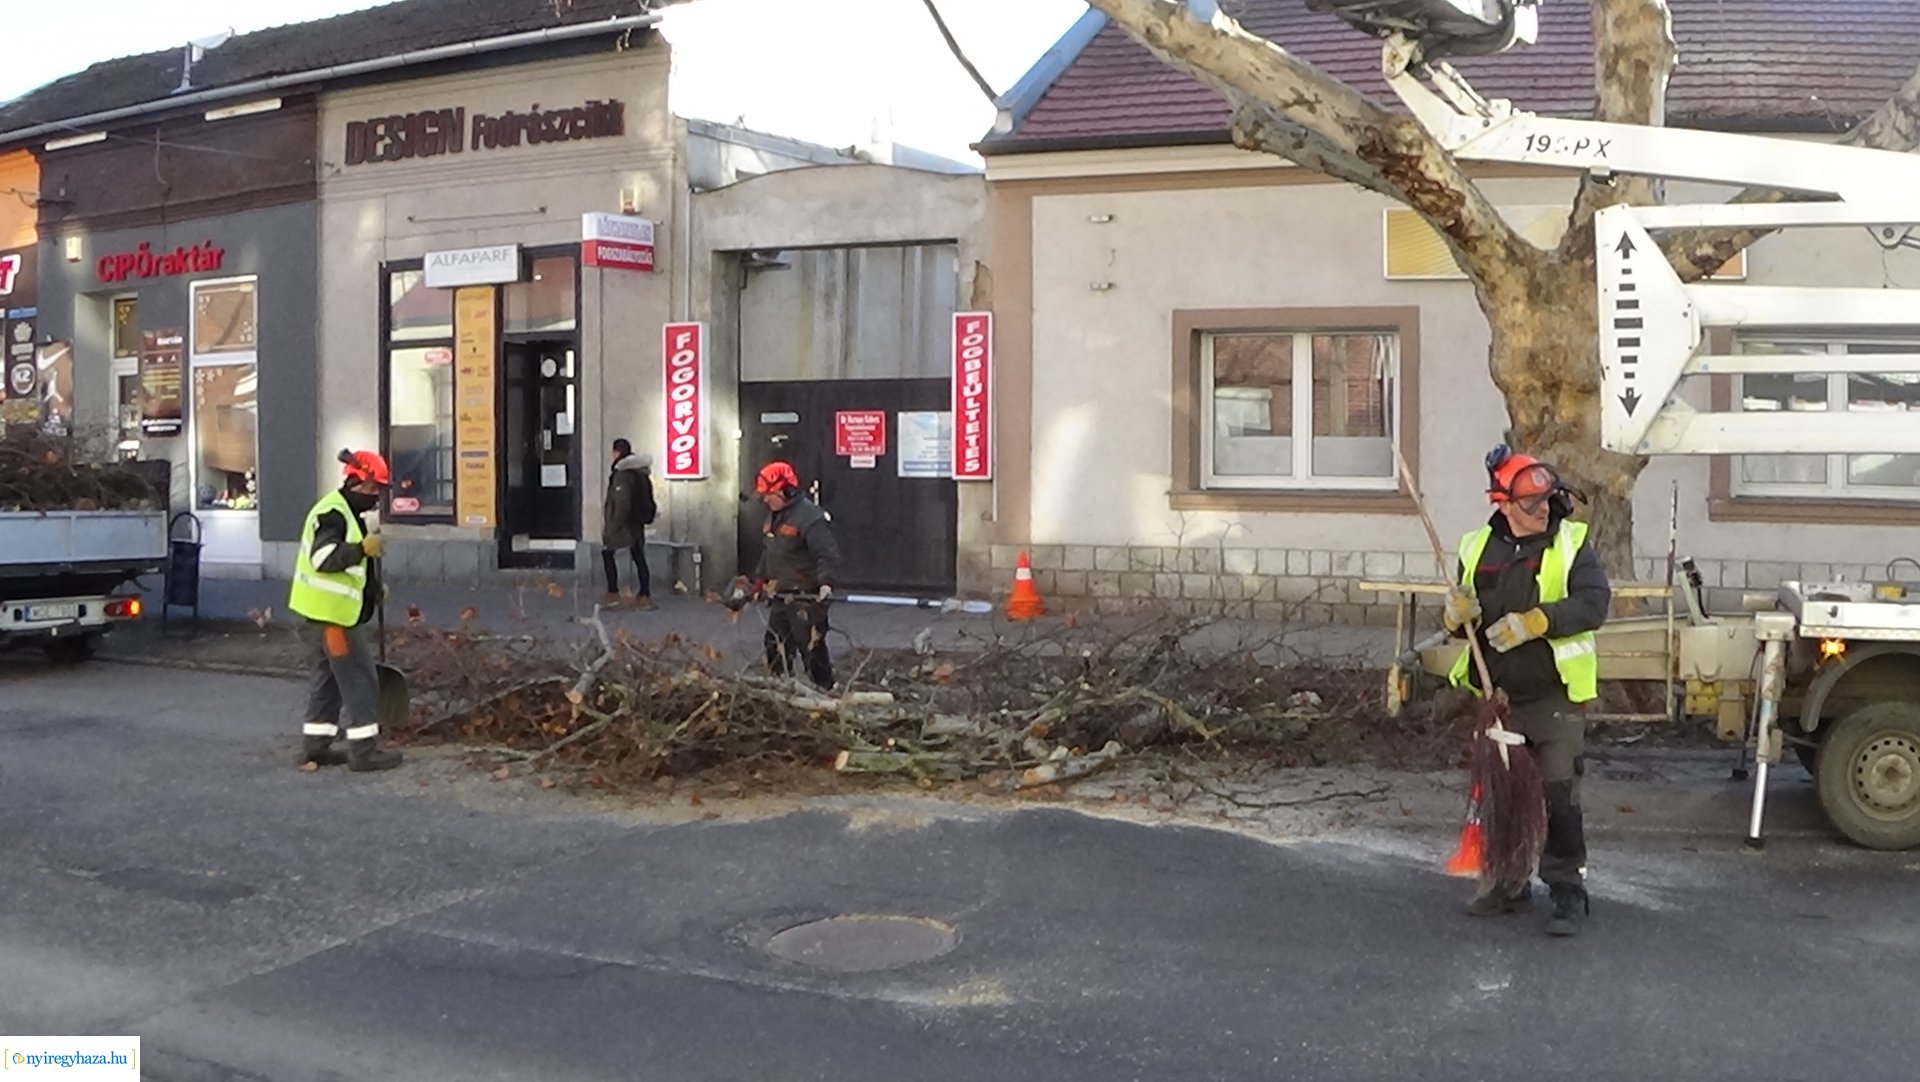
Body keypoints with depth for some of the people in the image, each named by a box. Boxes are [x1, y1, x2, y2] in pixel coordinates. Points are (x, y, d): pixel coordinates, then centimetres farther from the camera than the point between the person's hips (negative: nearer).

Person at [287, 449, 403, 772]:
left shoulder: (347, 513, 17)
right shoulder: (332, 514, -17)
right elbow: (323, 558, -29)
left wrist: (374, 586, 16)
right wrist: (363, 549, -32)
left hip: (332, 612, 11)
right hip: (330, 613, -11)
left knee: (330, 677, 15)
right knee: (359, 679, -7)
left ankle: (315, 746, 21)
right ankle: (364, 751, -3)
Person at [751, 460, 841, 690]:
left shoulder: (810, 517, -19)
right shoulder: (774, 516, 13)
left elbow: (828, 554, -25)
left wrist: (826, 582, -37)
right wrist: (760, 580, 24)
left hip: (806, 597, -9)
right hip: (780, 596, 9)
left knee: (811, 647, -6)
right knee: (776, 647, 15)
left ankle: (825, 689, 3)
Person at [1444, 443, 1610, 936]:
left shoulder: (1570, 545, -6)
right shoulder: (1478, 549, 6)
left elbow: (1594, 603, -18)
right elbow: (1464, 621, 13)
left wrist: (1533, 622, -27)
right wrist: (1457, 615, -11)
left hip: (1554, 697, -4)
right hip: (1496, 696, 5)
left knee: (1558, 796, -3)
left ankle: (1568, 891, 8)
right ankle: (1509, 883, 28)